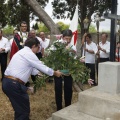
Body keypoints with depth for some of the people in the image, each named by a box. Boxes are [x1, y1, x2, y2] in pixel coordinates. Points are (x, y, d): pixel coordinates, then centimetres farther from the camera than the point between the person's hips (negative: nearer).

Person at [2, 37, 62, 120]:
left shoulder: (22, 52, 19)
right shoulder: (29, 54, -10)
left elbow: (31, 68, 26)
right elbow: (43, 67, -4)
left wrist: (39, 73, 30)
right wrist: (55, 73, 10)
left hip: (7, 82, 10)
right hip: (14, 84, -10)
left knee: (19, 108, 23)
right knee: (24, 110, 3)